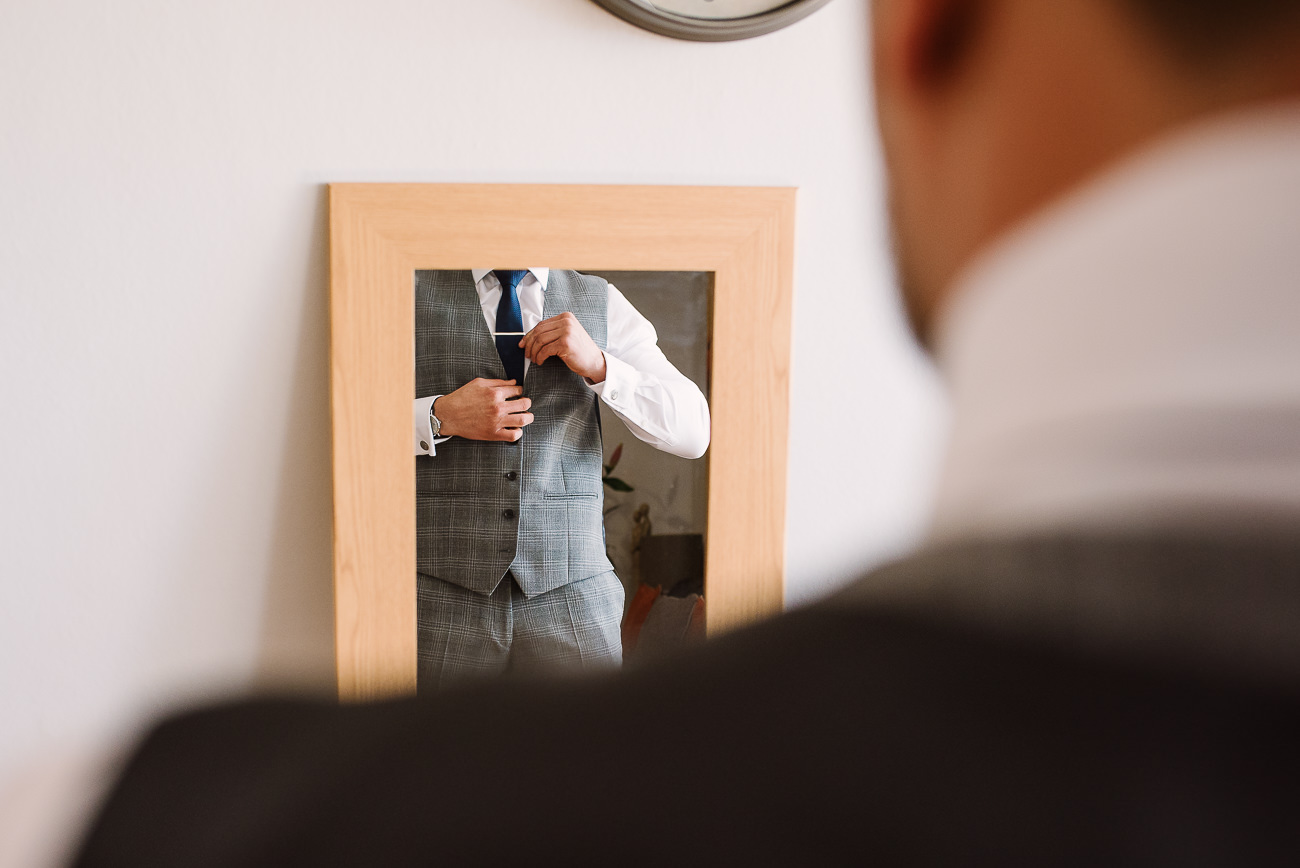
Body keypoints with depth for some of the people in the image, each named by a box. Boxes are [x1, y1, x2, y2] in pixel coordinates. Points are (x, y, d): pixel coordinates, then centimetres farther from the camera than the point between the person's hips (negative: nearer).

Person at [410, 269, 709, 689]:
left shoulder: (602, 303, 8)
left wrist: (597, 364, -13)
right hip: (442, 593, -1)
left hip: (568, 595, 1)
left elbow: (693, 433, 1)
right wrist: (440, 417, -13)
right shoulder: (414, 291, 4)